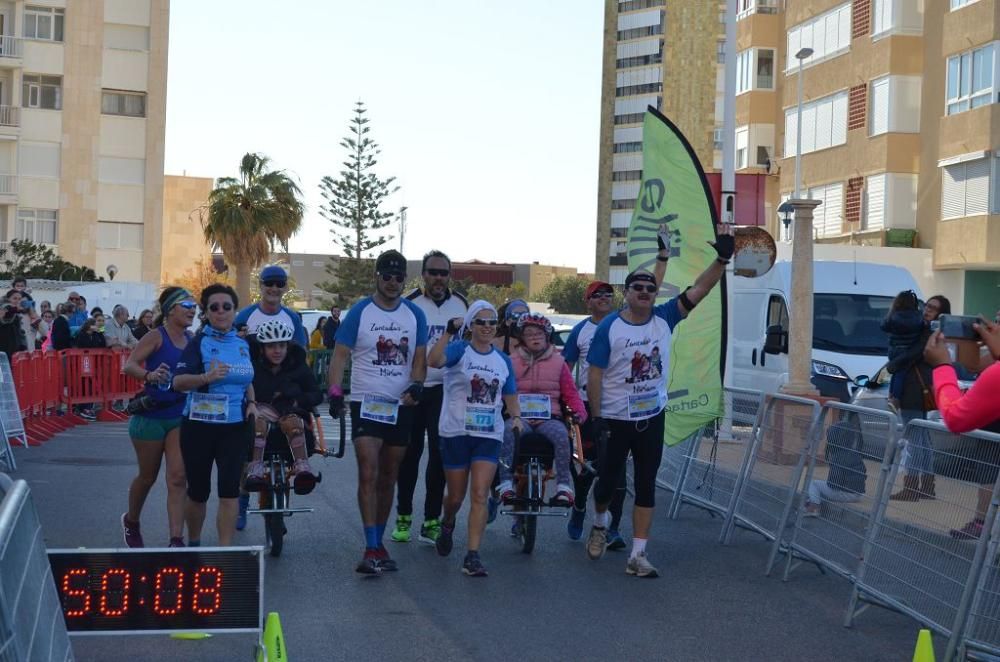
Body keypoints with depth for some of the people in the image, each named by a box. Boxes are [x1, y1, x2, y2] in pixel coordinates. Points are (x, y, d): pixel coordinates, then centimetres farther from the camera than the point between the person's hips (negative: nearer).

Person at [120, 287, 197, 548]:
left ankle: (176, 539, -7)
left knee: (178, 478, -6)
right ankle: (131, 521, 40)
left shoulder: (192, 339, 4)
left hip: (181, 417, 4)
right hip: (151, 416, -4)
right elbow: (129, 365, -21)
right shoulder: (157, 336, -11)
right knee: (148, 477, 13)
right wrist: (150, 375, -40)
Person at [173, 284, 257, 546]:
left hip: (235, 426, 3)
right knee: (198, 491, 8)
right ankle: (193, 544, 30)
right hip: (200, 426, -3)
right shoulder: (199, 342, -7)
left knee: (229, 490, -5)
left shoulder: (242, 344, 8)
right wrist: (207, 377, -35)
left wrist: (251, 402, 5)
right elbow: (178, 382, -18)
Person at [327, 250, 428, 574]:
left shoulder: (415, 315, 8)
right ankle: (371, 549, -13)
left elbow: (420, 358, 9)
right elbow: (340, 355, -3)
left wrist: (416, 385, -11)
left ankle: (378, 543, 21)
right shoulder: (360, 312, -1)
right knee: (368, 474, -13)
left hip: (401, 405, 4)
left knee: (388, 478, 10)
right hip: (366, 402, -3)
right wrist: (334, 391, -17)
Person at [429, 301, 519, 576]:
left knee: (479, 495, -8)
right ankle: (447, 525, 44)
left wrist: (516, 416, 3)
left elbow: (510, 394, 21)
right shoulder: (460, 350, -5)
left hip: (489, 435, 3)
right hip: (456, 432, -2)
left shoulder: (503, 360, 10)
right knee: (456, 496, 10)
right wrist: (449, 331, -33)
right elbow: (433, 361, -26)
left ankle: (472, 556, -7)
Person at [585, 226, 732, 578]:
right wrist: (596, 417, -13)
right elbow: (594, 374, -10)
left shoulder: (665, 319, -3)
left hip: (651, 419, 3)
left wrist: (722, 258, -23)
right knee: (607, 480, 9)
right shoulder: (609, 328, -11)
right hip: (614, 419, -3)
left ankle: (637, 555, 9)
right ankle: (600, 523, 42)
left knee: (646, 486, 4)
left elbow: (698, 289, -10)